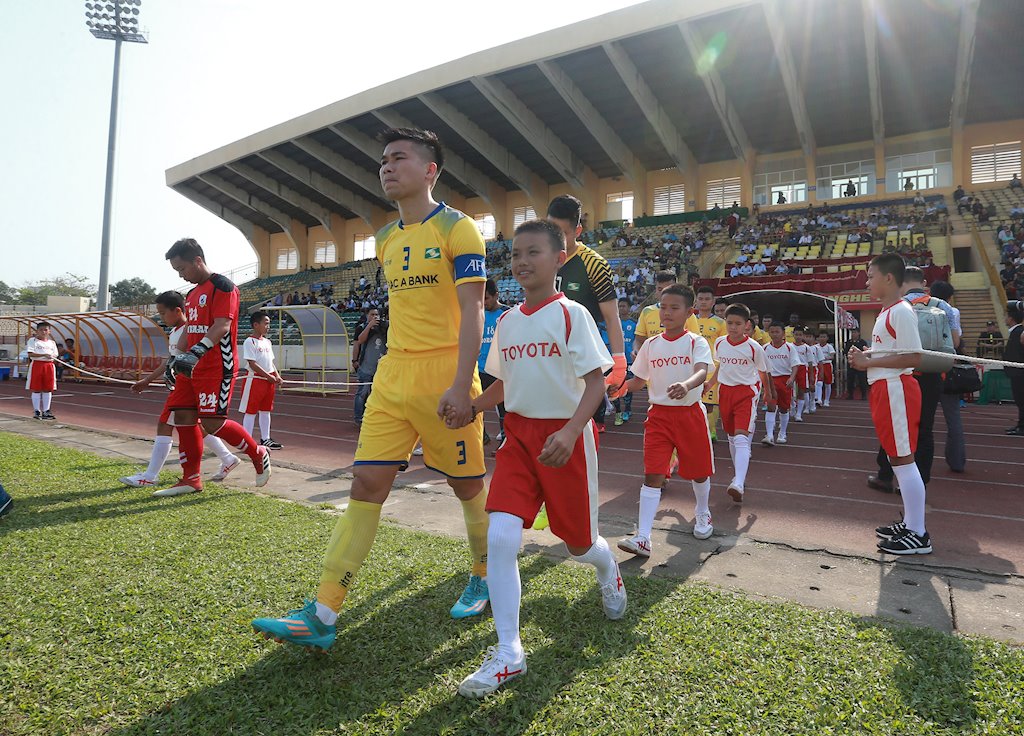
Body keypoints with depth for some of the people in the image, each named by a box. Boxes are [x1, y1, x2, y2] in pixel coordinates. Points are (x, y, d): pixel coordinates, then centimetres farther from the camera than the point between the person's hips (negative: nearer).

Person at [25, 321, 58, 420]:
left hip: (49, 366, 4)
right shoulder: (33, 340, 0)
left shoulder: (52, 342, 15)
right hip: (36, 365, -4)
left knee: (48, 390, 6)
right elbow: (30, 353, -12)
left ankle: (46, 411, 14)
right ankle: (36, 411, 8)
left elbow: (55, 355, 13)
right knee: (36, 390, 0)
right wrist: (44, 355, -20)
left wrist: (51, 356, -7)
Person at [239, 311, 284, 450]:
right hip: (255, 380, -8)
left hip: (269, 381, 8)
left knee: (266, 411, 14)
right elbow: (252, 364, -16)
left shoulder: (267, 342, 14)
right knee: (250, 412, -2)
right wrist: (269, 376, -17)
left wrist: (277, 376, 4)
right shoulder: (249, 342, -11)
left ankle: (265, 439, 23)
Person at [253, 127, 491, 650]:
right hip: (392, 378, 6)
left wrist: (461, 385, -21)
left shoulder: (456, 228, -5)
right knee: (366, 484, 0)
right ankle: (321, 616, 3)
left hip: (445, 380, -6)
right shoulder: (385, 239, 16)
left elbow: (471, 309, -13)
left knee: (467, 484, 8)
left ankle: (483, 580, 33)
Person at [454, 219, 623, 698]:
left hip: (565, 437, -4)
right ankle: (508, 653, 0)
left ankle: (608, 571, 49)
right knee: (499, 537, -12)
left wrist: (570, 432, -29)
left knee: (578, 543, 11)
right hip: (518, 434, 4)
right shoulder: (506, 321, 8)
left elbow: (596, 383, -14)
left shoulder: (571, 314, -10)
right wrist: (469, 408, 0)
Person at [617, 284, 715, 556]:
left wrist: (686, 385, -46)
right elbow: (639, 381, 13)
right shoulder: (651, 345, 6)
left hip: (690, 413, -2)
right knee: (653, 474, -7)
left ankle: (702, 513, 45)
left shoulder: (696, 342, -5)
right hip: (658, 414, 2)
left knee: (699, 471, 14)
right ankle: (642, 538, -10)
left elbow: (702, 371, -24)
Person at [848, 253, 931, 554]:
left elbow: (913, 357, -21)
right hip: (885, 389, 11)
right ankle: (910, 522, 28)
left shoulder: (901, 312, -15)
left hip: (896, 390, -10)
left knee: (902, 459, -5)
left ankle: (918, 535, 3)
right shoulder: (887, 312, 17)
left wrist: (869, 361, -19)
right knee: (897, 458, 16)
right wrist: (866, 357, 7)